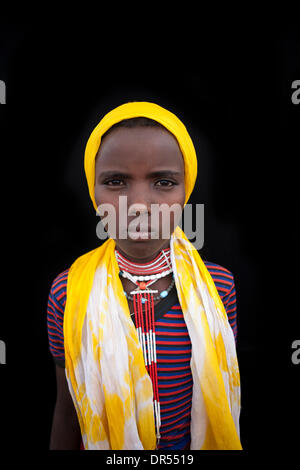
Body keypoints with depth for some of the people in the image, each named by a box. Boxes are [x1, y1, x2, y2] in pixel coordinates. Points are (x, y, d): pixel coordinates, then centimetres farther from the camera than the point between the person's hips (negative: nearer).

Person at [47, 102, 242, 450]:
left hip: (197, 442, 1)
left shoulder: (217, 286, -18)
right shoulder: (68, 291, -21)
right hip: (105, 443, 0)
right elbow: (68, 407, -9)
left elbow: (223, 392, -5)